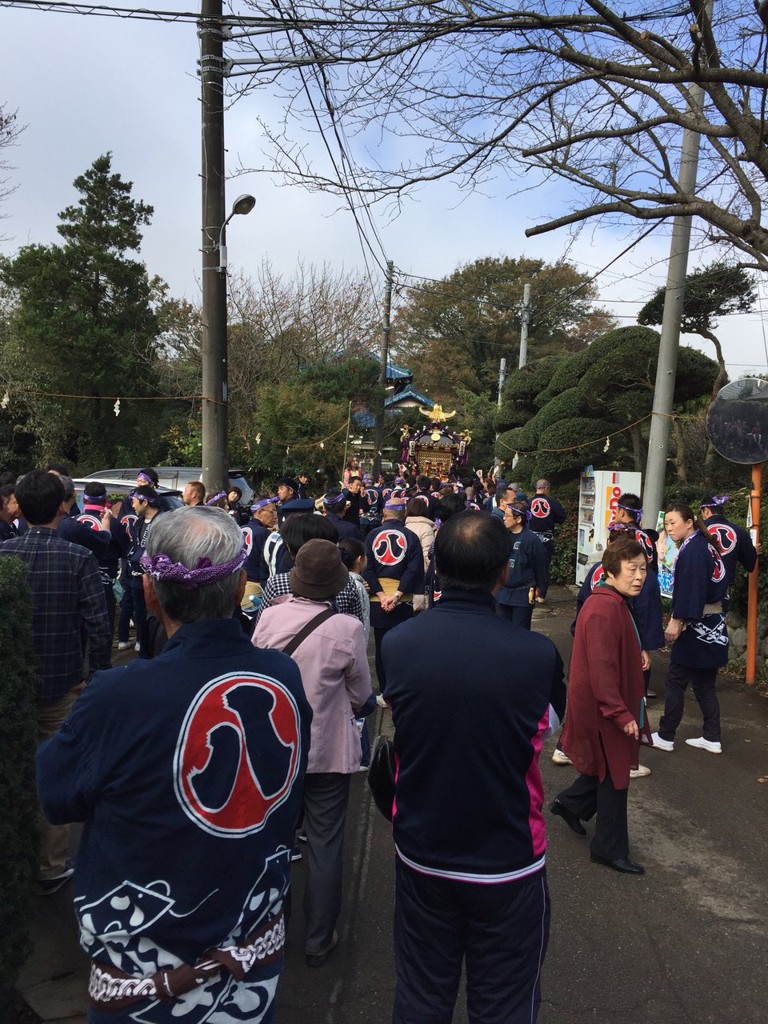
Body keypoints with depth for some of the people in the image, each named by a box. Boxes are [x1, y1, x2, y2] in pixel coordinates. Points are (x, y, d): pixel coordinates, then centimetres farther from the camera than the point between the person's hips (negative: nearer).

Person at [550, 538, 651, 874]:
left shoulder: (613, 603, 7)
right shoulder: (605, 609, -26)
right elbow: (601, 667, -29)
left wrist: (637, 654, 5)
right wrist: (621, 713, -26)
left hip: (605, 705, 10)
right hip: (603, 709, -10)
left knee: (611, 768, 23)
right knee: (614, 777, 6)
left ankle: (570, 804, 40)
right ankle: (610, 849, 23)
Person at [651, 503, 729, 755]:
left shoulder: (692, 549, -16)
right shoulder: (705, 545, 12)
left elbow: (690, 588, -24)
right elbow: (714, 584, 15)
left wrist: (677, 620, -22)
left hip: (697, 626, -10)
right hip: (712, 625, 10)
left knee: (676, 682, 0)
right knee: (704, 684, 15)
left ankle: (665, 737, 8)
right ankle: (712, 738, 21)